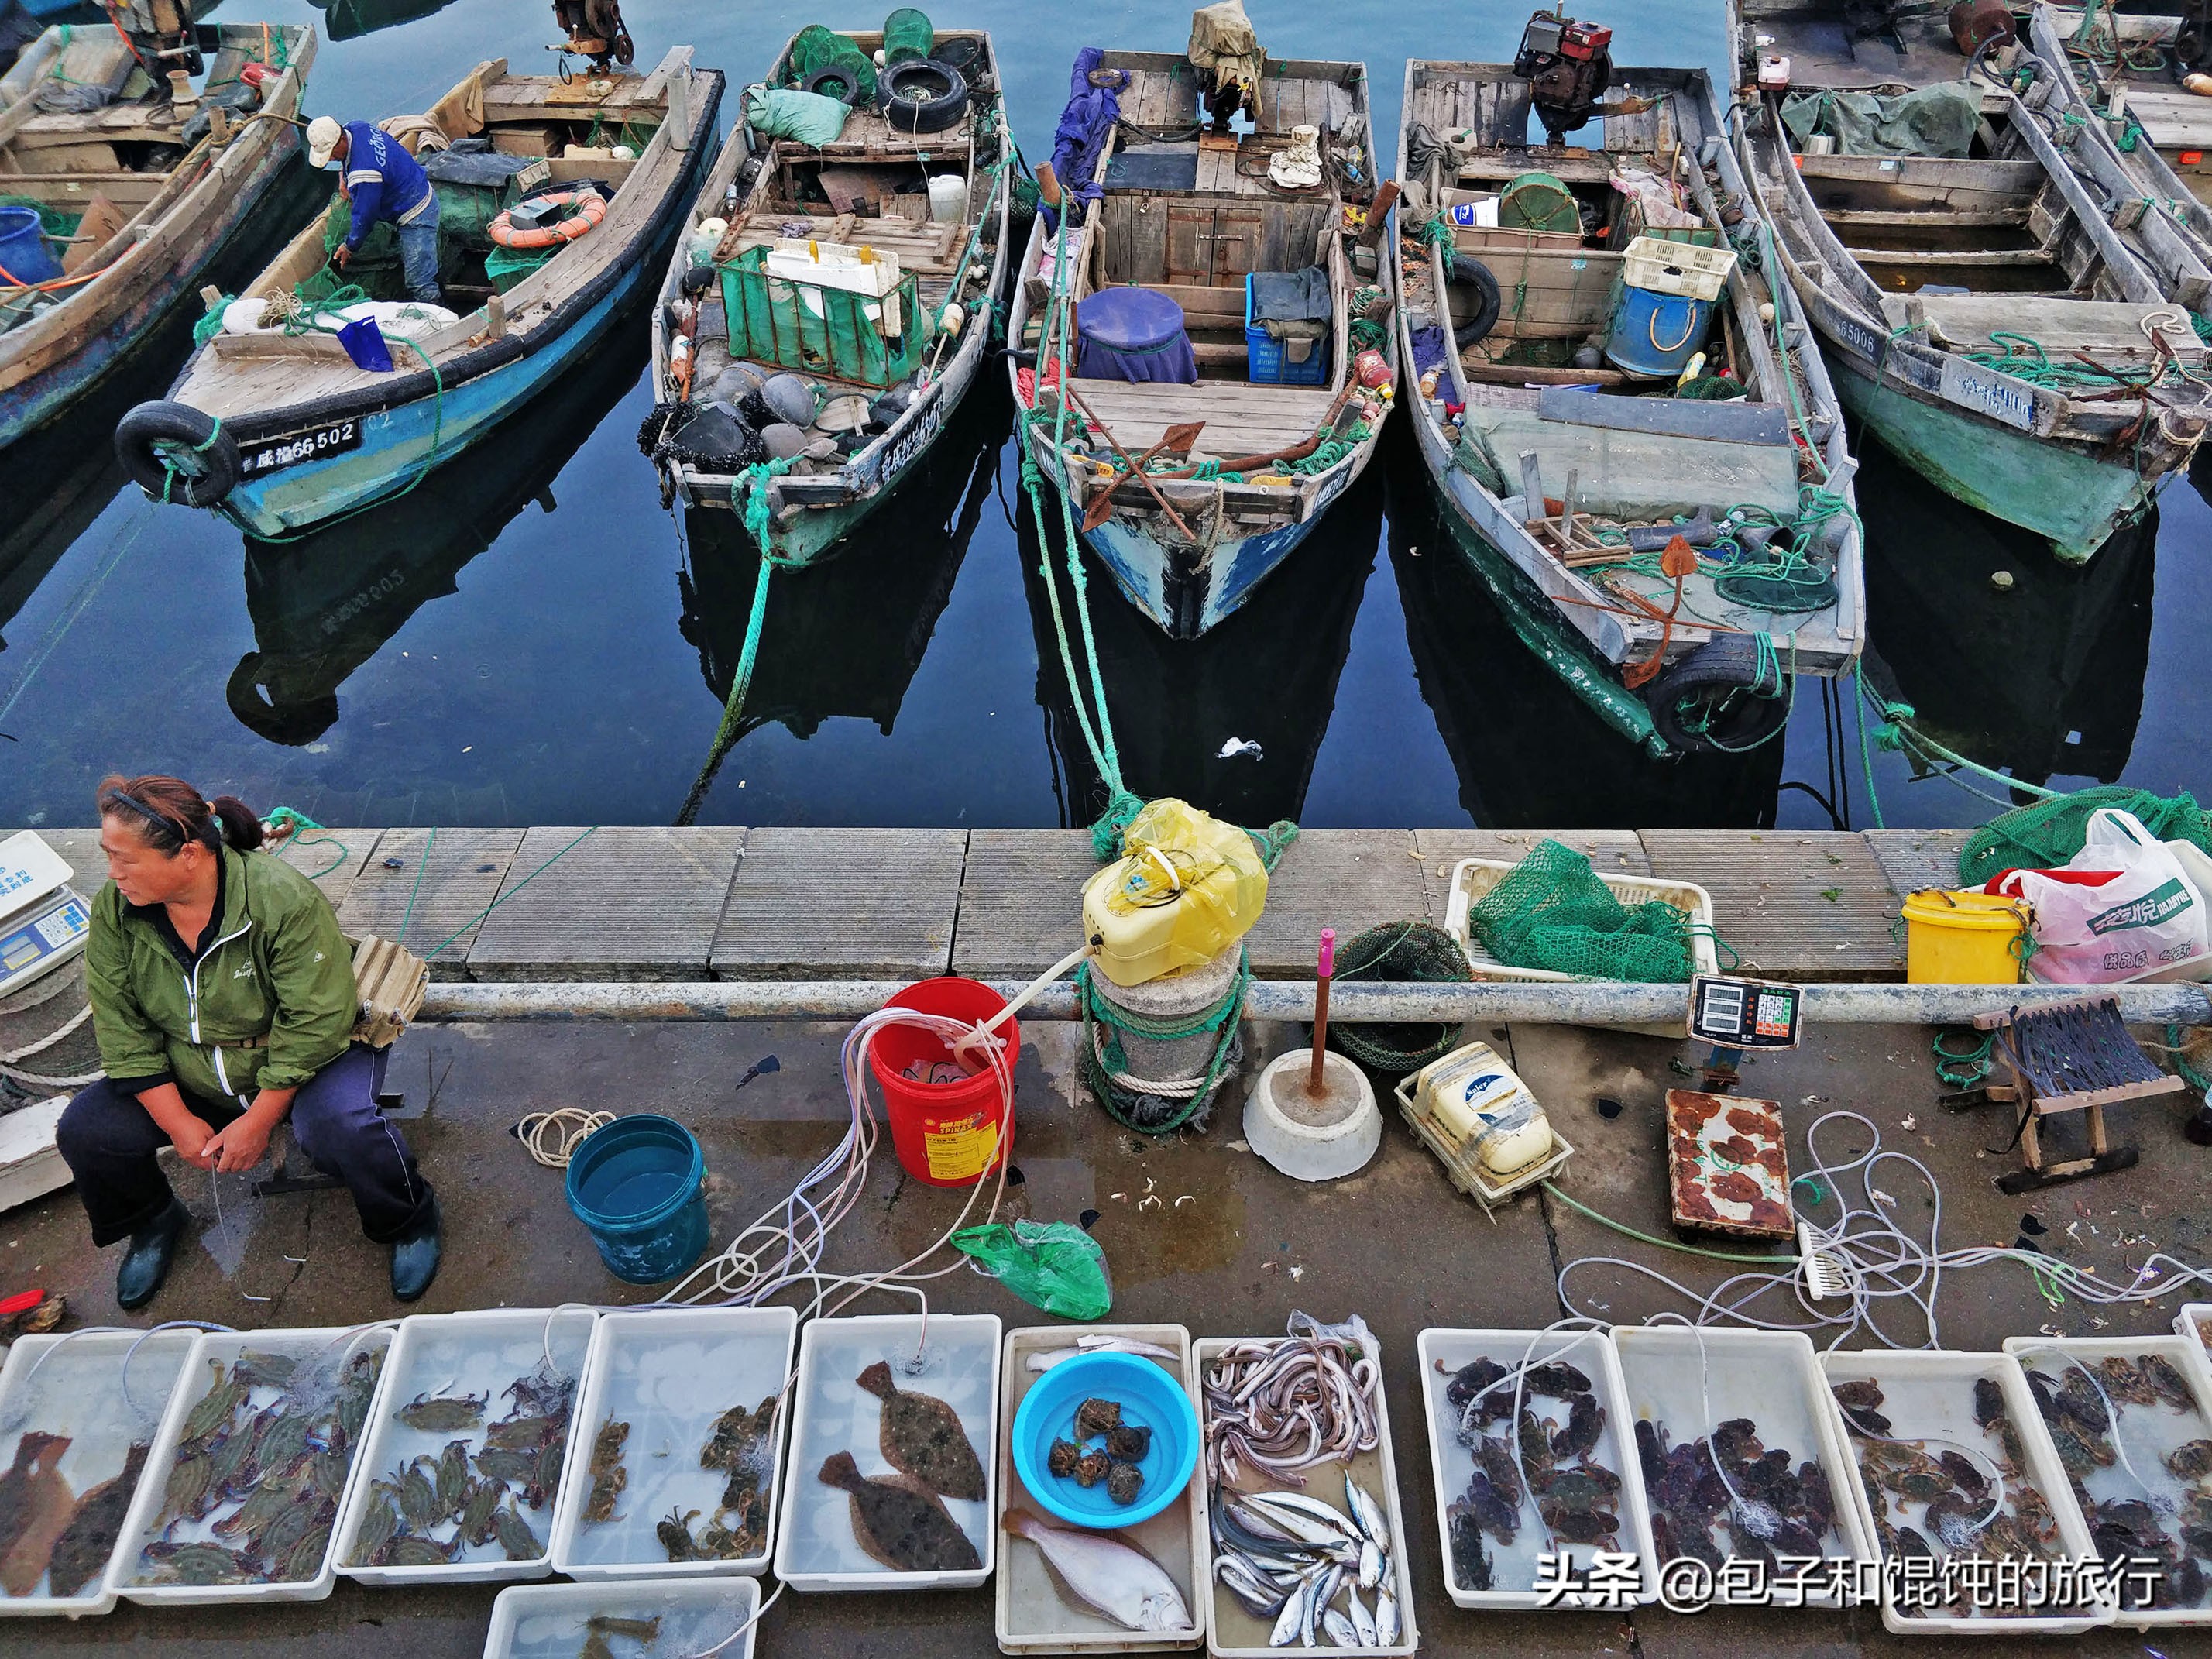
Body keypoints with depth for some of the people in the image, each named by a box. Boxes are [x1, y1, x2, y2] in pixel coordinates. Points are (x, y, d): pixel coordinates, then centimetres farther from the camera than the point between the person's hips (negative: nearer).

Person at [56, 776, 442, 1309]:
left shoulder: (285, 900, -28)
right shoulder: (114, 909, -12)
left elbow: (316, 1022, -25)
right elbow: (119, 1024, -7)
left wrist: (258, 1120, -22)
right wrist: (177, 1122, -13)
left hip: (306, 1060, -5)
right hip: (185, 1076, 5)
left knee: (340, 1130, -34)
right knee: (84, 1132, -12)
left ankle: (409, 1222, -3)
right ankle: (153, 1223, 20)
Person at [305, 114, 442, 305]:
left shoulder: (363, 175, -31)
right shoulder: (352, 128, -3)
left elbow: (364, 215, -19)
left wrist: (349, 247, -5)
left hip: (415, 215, -11)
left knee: (420, 285, -12)